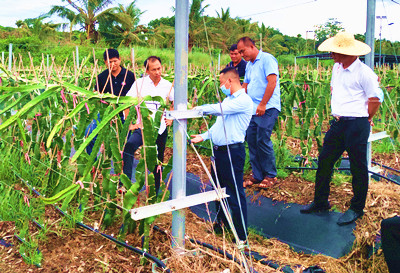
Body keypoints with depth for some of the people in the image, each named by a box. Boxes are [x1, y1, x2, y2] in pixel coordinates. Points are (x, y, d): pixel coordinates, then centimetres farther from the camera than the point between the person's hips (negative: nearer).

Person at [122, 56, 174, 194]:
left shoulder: (167, 85, 5)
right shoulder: (140, 83, -2)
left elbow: (175, 102, 23)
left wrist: (171, 118, 10)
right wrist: (129, 123, -7)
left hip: (161, 129, 3)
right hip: (142, 126, -2)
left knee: (157, 162, 11)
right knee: (129, 146, -32)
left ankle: (155, 192, 28)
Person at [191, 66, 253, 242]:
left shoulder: (243, 100, -14)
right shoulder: (228, 99, 18)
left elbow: (219, 109, -27)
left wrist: (197, 109, -19)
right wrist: (204, 136, 11)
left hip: (233, 152, -10)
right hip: (219, 150, 10)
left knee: (235, 194, -4)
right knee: (219, 189, 19)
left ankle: (241, 236, 7)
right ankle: (221, 223, 36)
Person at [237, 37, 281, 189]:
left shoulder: (267, 59, -5)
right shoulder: (249, 65, 21)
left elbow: (272, 82, -15)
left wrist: (262, 105, -18)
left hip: (267, 109, -8)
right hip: (253, 110, 8)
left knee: (263, 140, -11)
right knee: (251, 141, 5)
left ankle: (270, 176, 2)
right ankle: (257, 175, 14)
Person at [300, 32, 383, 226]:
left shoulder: (364, 72, -14)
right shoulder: (337, 67, 10)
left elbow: (375, 100, -11)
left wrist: (363, 119, 0)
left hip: (357, 125, -8)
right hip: (338, 122, 8)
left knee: (358, 167, 4)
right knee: (324, 161, 10)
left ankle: (356, 209, 19)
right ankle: (320, 202, 24)